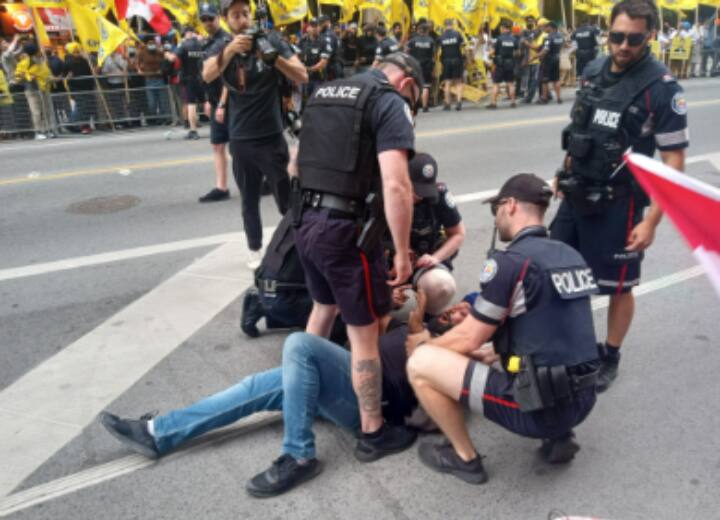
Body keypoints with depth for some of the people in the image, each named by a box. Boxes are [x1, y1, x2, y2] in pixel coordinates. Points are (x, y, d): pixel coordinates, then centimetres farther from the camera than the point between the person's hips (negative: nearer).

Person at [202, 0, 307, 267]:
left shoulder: (271, 40, -1)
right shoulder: (221, 48, 2)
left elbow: (302, 77, -10)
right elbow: (207, 75, -20)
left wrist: (274, 57, -28)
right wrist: (230, 50, -38)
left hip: (272, 136, -2)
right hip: (240, 139, 2)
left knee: (286, 198, 0)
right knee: (249, 200, 11)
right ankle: (255, 251, 24)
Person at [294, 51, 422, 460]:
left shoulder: (324, 94, 16)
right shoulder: (390, 103, -8)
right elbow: (395, 186, -20)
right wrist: (403, 253, -14)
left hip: (306, 221, 8)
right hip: (347, 230, -8)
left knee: (323, 307, 29)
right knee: (363, 332, 5)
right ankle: (373, 434, 19)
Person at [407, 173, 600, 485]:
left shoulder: (510, 262, -15)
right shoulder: (571, 257, 9)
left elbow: (469, 339, -9)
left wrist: (424, 344, 10)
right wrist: (492, 352, 23)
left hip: (538, 408, -8)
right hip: (580, 401, 9)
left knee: (421, 363, -5)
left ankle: (465, 458, 11)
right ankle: (558, 437, 20)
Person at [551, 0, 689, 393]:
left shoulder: (662, 89, -15)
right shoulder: (593, 71, 3)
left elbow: (674, 163, -15)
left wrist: (651, 220, -19)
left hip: (618, 204, -6)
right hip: (576, 195, 6)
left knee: (618, 287, 9)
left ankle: (610, 358, 29)